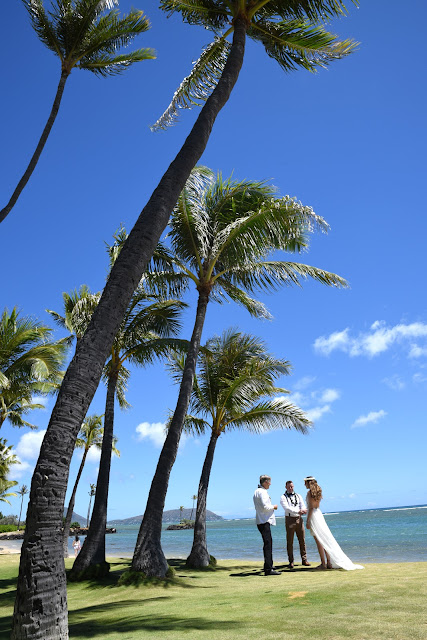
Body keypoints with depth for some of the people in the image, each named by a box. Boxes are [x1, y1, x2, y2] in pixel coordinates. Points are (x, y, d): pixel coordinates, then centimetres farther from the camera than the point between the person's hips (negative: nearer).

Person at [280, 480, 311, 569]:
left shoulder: (298, 496, 15)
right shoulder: (283, 497, -1)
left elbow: (303, 505, 4)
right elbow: (287, 508, -14)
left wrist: (303, 510, -20)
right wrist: (298, 511, -24)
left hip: (299, 519, 4)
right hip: (290, 519, -4)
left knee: (302, 540, 4)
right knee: (290, 541, 0)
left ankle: (304, 560, 13)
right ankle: (291, 561, 8)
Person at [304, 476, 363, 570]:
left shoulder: (310, 492, -13)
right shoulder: (317, 492, 12)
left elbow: (311, 507, -17)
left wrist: (308, 521, -16)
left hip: (313, 516, -8)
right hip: (319, 514, 8)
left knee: (318, 541, -3)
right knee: (325, 539, 9)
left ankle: (323, 564, 0)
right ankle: (329, 563, 12)